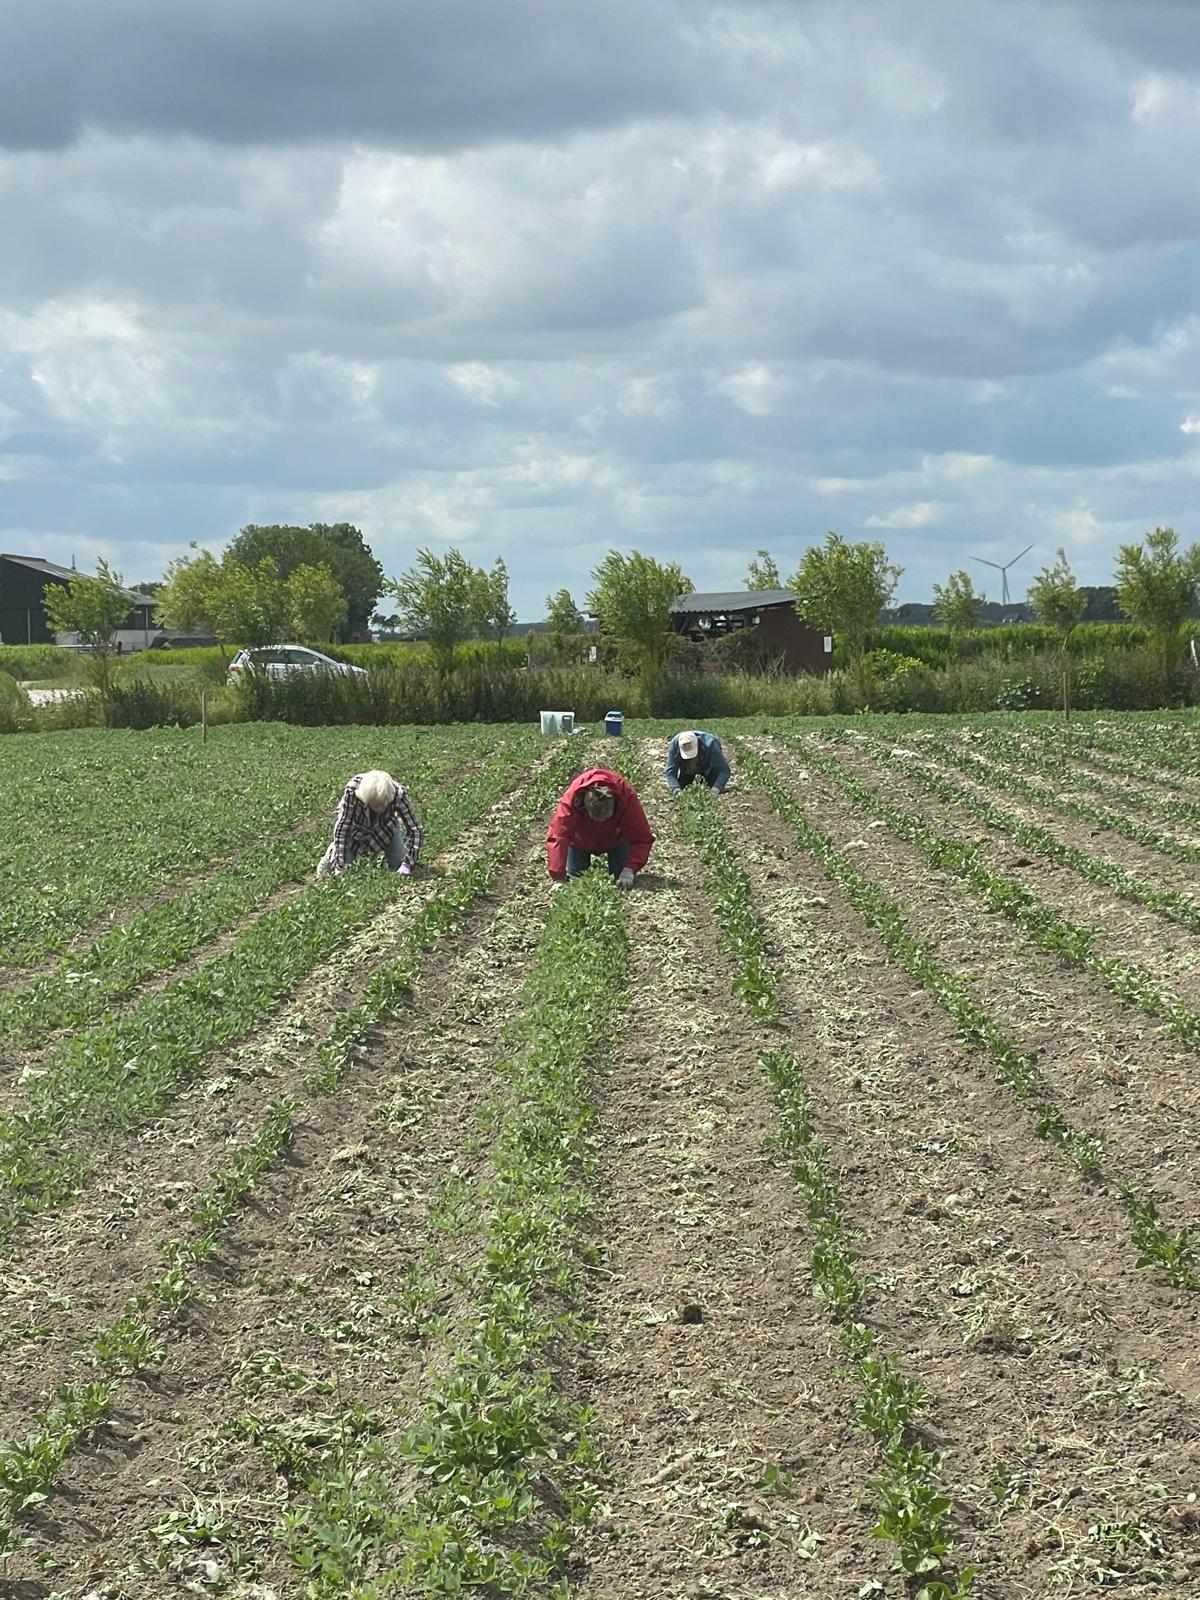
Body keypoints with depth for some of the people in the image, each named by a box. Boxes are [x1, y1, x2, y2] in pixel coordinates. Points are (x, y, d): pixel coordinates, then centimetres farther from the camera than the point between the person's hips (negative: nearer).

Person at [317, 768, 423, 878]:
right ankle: (333, 852, 25)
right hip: (356, 827, -1)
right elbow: (342, 828, -35)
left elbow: (414, 830, -33)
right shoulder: (352, 791, -41)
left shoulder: (397, 793, -37)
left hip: (385, 827, 1)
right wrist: (340, 866, -38)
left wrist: (407, 864, -42)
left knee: (400, 864, -8)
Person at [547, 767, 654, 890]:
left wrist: (629, 870, -48)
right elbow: (557, 837, -44)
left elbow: (643, 839, -35)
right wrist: (559, 880, -50)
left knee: (624, 880, -10)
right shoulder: (571, 798, -42)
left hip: (616, 839, 0)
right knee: (574, 876, -6)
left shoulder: (628, 798, -40)